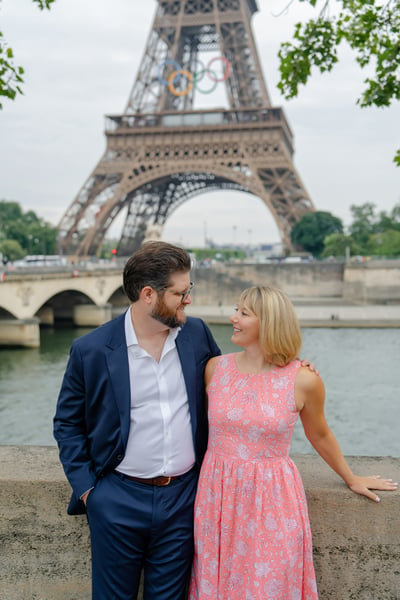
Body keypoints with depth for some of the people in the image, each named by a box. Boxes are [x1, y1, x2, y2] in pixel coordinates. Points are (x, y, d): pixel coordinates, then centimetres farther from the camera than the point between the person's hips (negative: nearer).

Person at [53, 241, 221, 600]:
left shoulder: (197, 334, -2)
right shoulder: (91, 350, -10)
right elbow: (67, 423, -1)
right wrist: (85, 487, -5)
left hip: (183, 496, 2)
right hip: (118, 499, -2)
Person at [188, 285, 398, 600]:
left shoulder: (303, 379, -9)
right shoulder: (216, 367, -2)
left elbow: (320, 434, 8)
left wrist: (351, 479, 20)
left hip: (272, 499, -2)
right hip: (218, 496, 3)